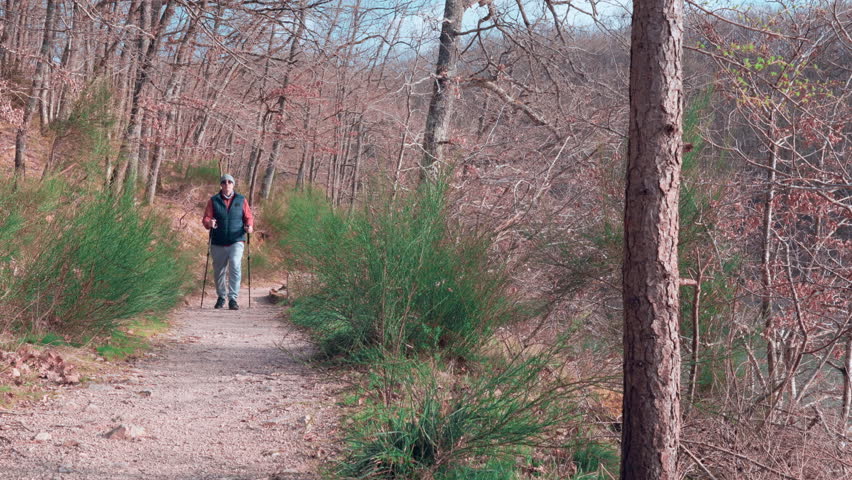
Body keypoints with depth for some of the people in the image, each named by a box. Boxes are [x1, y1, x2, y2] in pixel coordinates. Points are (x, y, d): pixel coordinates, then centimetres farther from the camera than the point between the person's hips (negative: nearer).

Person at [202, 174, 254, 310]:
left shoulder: (241, 200, 7)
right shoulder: (213, 201, 5)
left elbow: (248, 217, 9)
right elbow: (206, 218, 1)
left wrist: (250, 226, -13)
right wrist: (209, 223, -22)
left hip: (236, 241, -1)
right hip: (218, 243, 1)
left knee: (235, 267, -20)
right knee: (218, 271, 9)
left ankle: (233, 299, -16)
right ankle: (221, 297, 30)